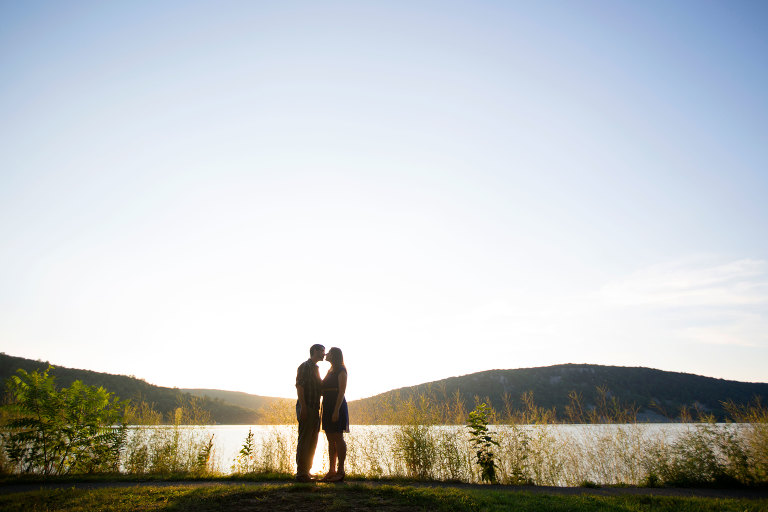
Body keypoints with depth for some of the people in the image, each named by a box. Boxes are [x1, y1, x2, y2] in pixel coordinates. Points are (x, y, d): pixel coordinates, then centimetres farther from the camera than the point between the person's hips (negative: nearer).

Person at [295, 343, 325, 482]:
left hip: (315, 409, 9)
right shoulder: (304, 366, -7)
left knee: (312, 442, 10)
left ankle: (306, 472, 17)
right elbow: (299, 386, -15)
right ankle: (301, 473, -2)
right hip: (306, 408, -9)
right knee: (304, 441, -6)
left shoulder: (315, 368, 21)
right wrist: (303, 407, -22)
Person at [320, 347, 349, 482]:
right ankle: (331, 471, 14)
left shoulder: (341, 370, -8)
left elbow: (342, 391, -15)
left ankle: (341, 471, 0)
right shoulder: (330, 371, 18)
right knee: (330, 440, 9)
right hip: (327, 407, 9)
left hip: (337, 406, -8)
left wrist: (336, 410, -21)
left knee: (338, 438, -5)